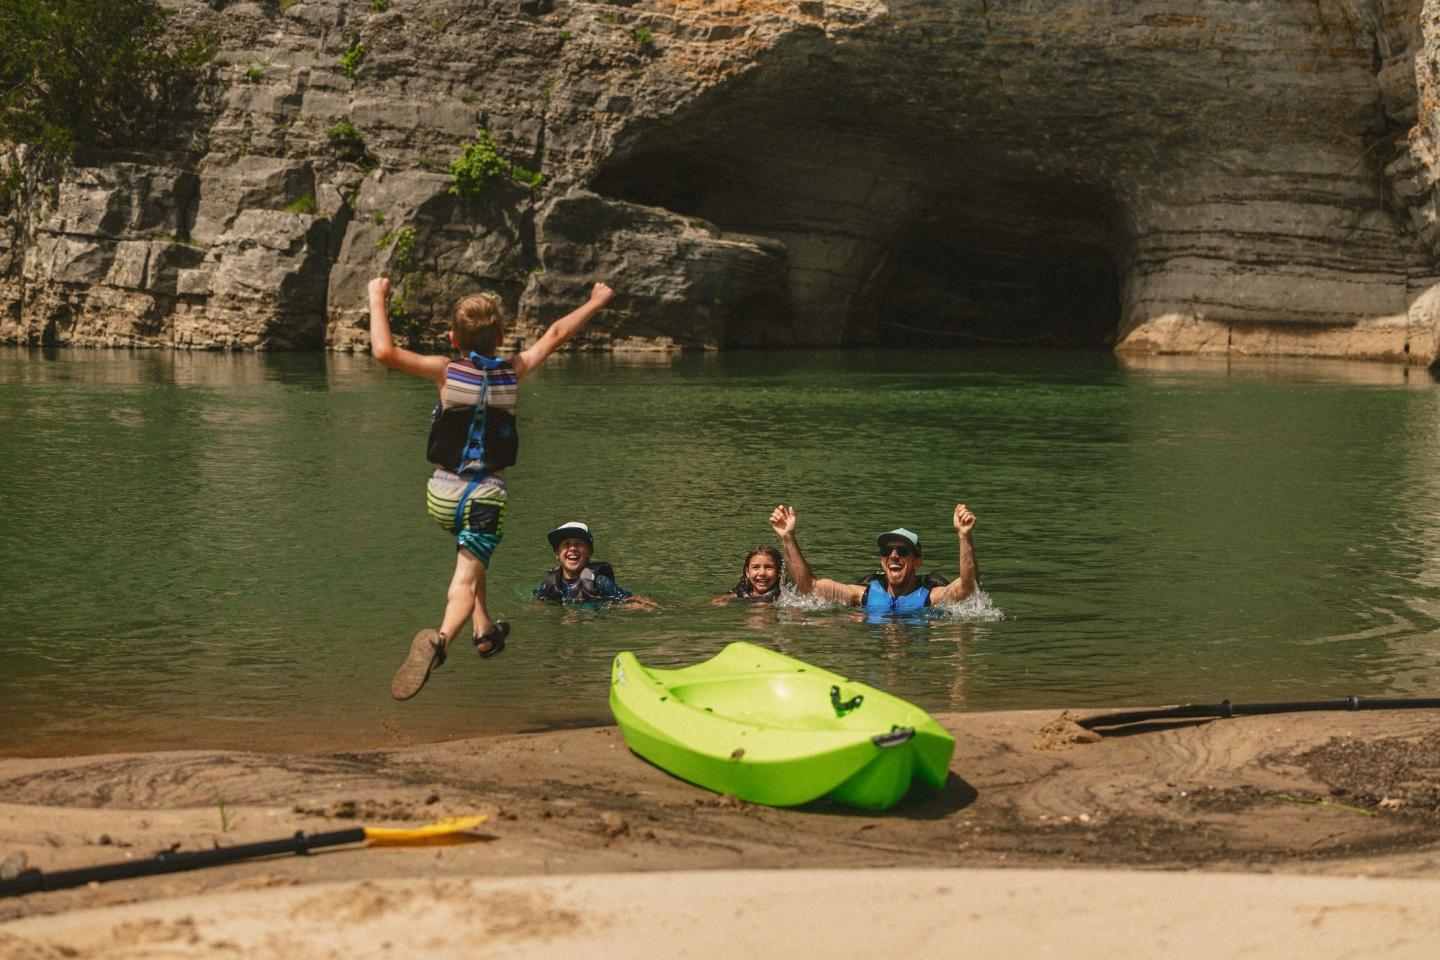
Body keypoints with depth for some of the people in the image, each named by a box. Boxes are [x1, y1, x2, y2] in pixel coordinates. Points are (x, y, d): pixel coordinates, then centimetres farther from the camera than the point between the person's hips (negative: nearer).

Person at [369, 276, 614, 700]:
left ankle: (485, 631, 32)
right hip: (487, 496, -1)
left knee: (471, 554, 32)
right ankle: (440, 639, -39)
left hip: (443, 494, 1)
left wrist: (377, 298, -5)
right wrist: (596, 302, 27)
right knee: (465, 581, -9)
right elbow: (555, 335, 13)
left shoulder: (446, 372, -8)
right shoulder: (514, 372, -2)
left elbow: (384, 350, -19)